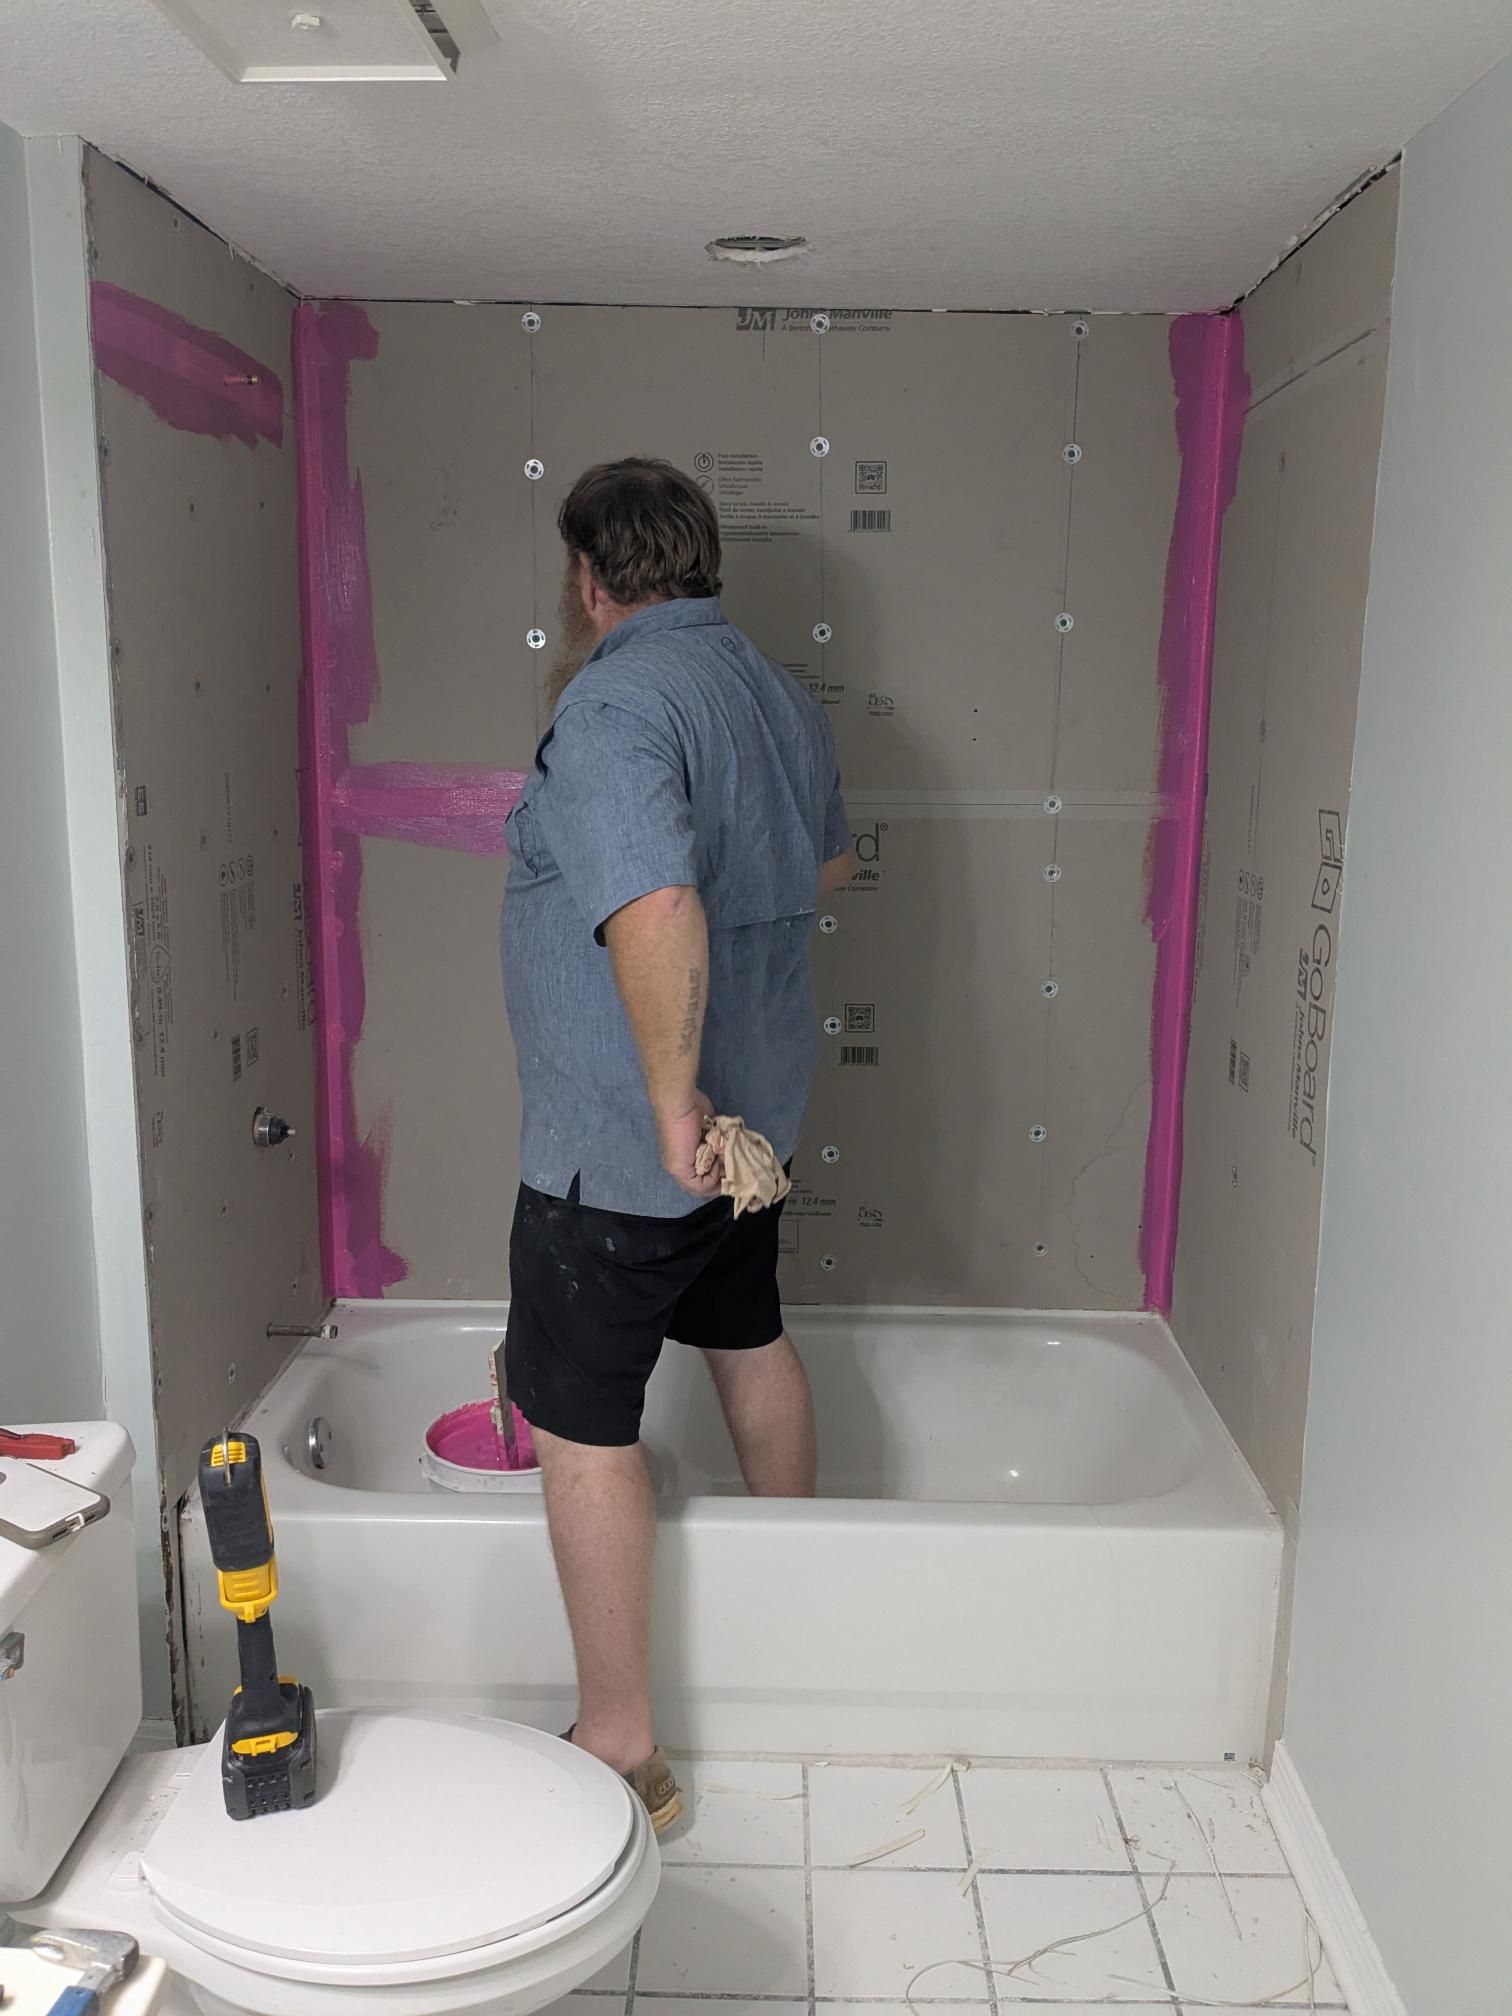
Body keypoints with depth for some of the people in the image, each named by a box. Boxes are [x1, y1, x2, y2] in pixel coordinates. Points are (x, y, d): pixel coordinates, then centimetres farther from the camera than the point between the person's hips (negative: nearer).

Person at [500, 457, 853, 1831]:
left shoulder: (614, 702, -22)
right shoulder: (778, 694, 6)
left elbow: (659, 916, -36)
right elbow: (827, 869, 21)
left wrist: (674, 1107, -27)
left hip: (621, 1147, -9)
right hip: (752, 1111, 9)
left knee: (581, 1421, 3)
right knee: (748, 1335, 27)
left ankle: (619, 1746, 14)